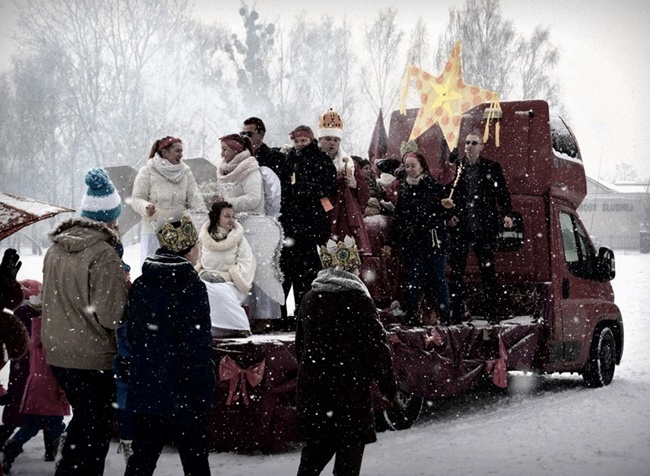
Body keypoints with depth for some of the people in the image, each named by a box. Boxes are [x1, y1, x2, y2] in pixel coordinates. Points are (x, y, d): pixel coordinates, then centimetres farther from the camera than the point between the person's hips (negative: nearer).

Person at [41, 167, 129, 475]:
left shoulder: (55, 249, 4)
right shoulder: (103, 256, -19)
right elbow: (111, 317, -20)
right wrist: (123, 286, -2)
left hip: (56, 352, 7)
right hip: (92, 357, -7)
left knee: (83, 420, 22)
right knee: (95, 430, 6)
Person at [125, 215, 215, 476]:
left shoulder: (139, 286, 6)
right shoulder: (191, 288, -14)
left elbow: (131, 337, 12)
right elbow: (198, 347, -17)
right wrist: (202, 393, -11)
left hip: (144, 393, 6)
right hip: (181, 395, -6)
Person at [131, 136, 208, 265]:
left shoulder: (186, 172, 7)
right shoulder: (147, 172, -3)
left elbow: (194, 197, 1)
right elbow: (136, 199, -5)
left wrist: (203, 214, -16)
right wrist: (146, 207, -27)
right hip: (153, 229, -3)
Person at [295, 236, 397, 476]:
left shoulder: (309, 299, 7)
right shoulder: (359, 300, -11)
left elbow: (300, 344, 14)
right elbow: (377, 344, -10)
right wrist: (388, 382, -2)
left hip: (313, 385, 5)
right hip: (350, 384, -5)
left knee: (318, 442, 16)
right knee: (351, 444, 4)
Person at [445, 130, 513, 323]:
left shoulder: (492, 167, 5)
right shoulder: (456, 167, 6)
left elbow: (503, 193, 5)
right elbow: (447, 196, 9)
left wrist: (506, 214, -9)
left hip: (485, 228, -1)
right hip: (460, 228, 1)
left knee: (488, 269, 5)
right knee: (457, 269, 1)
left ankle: (491, 311, 12)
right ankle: (456, 313, 8)